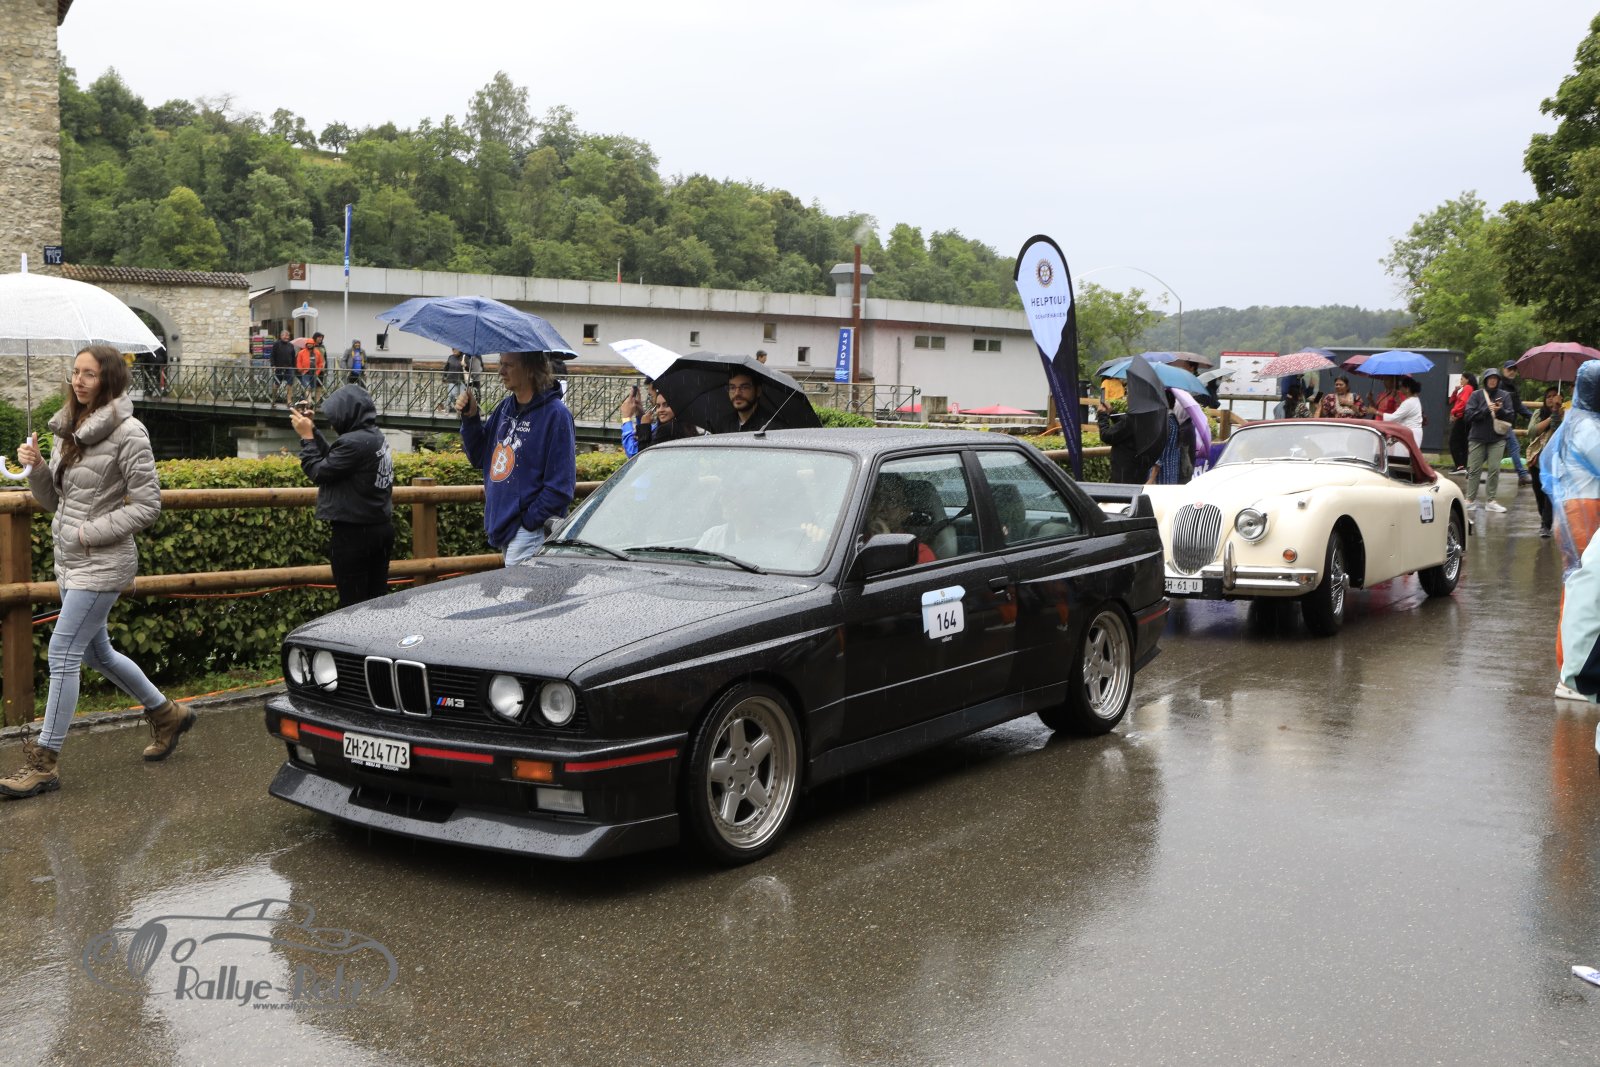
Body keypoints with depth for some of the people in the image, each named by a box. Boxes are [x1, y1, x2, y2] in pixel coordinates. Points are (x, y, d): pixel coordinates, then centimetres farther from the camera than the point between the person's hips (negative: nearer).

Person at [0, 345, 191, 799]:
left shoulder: (127, 433, -15)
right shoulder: (69, 430, 9)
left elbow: (147, 505, -15)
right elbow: (54, 501, 14)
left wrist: (90, 533, -18)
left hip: (101, 564, -9)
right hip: (69, 561, 9)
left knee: (62, 654, -7)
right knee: (96, 652, 18)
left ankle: (43, 761, 2)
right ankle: (166, 714, 36)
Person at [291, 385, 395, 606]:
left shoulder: (354, 442, -22)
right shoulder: (377, 437, 7)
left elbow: (319, 472, -14)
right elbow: (332, 457, 12)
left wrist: (306, 437, -4)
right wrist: (313, 431, 8)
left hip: (354, 534, -9)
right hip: (381, 529, 9)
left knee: (353, 604, 0)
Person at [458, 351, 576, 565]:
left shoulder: (555, 414, -14)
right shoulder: (505, 407, 11)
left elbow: (560, 488, -16)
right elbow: (479, 458, 18)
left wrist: (528, 522, -17)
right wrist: (470, 418, 4)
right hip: (502, 528, 8)